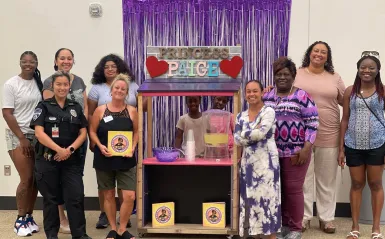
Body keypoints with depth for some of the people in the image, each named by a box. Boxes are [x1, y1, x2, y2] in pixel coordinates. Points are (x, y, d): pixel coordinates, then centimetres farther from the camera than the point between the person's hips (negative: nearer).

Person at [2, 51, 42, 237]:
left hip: (37, 135, 4)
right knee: (26, 179, -7)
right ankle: (20, 220, 8)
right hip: (18, 136, -4)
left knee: (35, 179, 4)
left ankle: (29, 217, 17)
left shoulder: (39, 82, 6)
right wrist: (22, 138, -12)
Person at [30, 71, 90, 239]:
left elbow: (83, 133, 6)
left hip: (72, 160, 2)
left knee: (76, 197, -2)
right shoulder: (44, 106, 0)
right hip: (48, 160, -2)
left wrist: (70, 149, -10)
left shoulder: (76, 108, 10)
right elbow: (39, 133, -10)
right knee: (50, 198, 7)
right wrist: (59, 149, -19)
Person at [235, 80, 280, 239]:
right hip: (248, 161, 5)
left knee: (268, 196, -3)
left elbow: (261, 132, -19)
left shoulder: (269, 112, -5)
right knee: (249, 197, 8)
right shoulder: (241, 116, 10)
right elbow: (237, 140, -1)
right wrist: (254, 133, -11)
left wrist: (245, 134, -5)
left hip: (266, 161, -5)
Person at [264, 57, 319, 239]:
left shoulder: (302, 97, -5)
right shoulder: (266, 97, 10)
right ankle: (283, 224, 25)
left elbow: (312, 124, -7)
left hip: (295, 152, -4)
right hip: (272, 152, 5)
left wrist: (306, 149, -14)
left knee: (293, 189, 1)